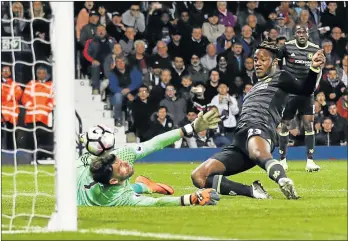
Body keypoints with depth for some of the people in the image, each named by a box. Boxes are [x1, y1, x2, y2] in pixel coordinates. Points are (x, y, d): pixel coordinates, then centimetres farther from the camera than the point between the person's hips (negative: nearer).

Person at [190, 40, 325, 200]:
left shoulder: (279, 78, 14)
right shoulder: (256, 87, 36)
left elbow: (305, 90, -4)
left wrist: (314, 68, -21)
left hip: (259, 129, -8)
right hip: (239, 141, 8)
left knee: (259, 154, -47)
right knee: (198, 177, -10)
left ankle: (286, 184, -75)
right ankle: (252, 191, -20)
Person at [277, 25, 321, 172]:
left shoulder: (315, 49, 0)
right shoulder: (287, 47, -6)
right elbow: (276, 63, 7)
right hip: (289, 92, -1)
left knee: (309, 124, -9)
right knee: (284, 125, 2)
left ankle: (310, 161, -8)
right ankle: (282, 160, 14)